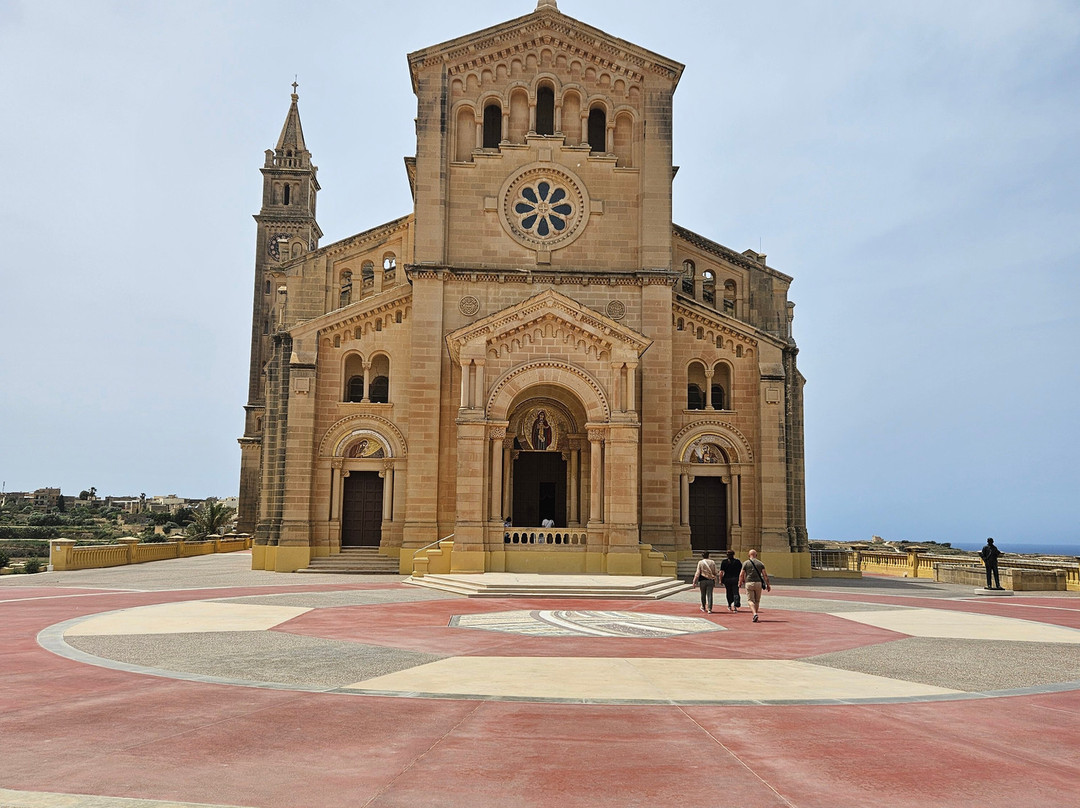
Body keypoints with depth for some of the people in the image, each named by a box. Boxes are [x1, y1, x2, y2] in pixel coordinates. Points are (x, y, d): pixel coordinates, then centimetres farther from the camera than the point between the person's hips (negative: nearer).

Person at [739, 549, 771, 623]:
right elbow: (765, 575, -1)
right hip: (758, 583, 2)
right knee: (757, 601, 15)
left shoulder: (746, 563, 1)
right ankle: (755, 616, 17)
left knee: (751, 600, -1)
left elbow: (741, 575, -1)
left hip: (749, 583, -2)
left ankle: (755, 614, -22)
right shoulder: (760, 563, 6)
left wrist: (740, 583, 14)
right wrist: (768, 585, 3)